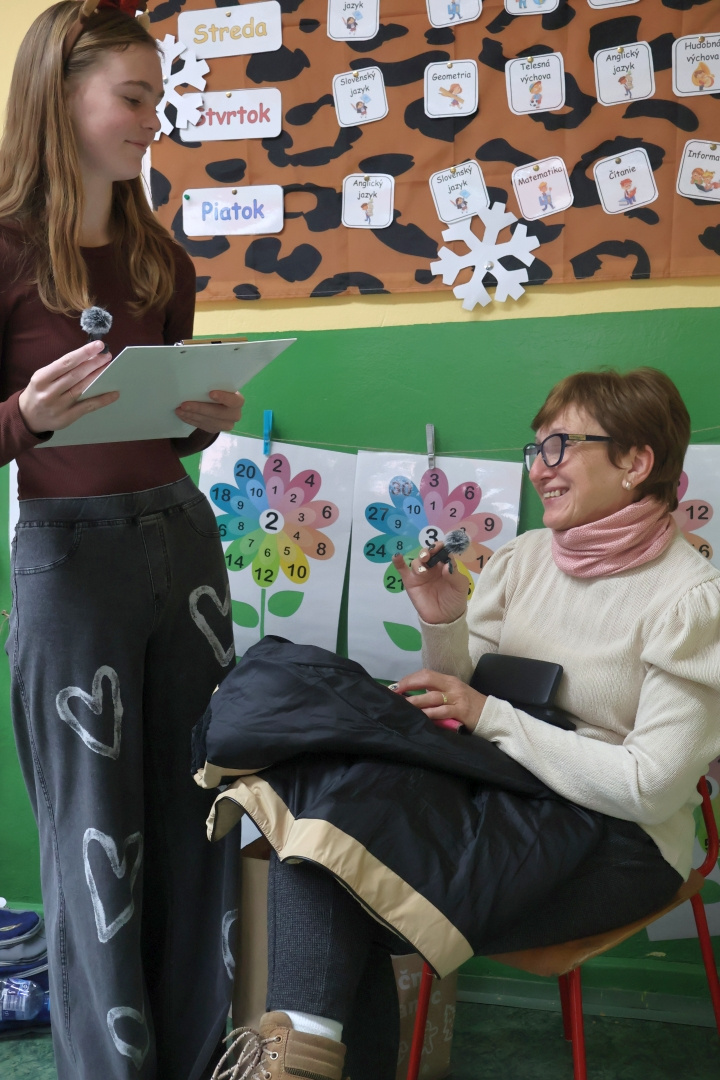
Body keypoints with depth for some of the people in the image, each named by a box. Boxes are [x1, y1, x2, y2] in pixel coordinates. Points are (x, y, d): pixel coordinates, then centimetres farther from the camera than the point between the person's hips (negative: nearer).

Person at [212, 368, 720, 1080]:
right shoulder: (522, 557, 6)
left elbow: (652, 786, -17)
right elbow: (455, 704, 10)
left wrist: (490, 716, -16)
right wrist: (442, 626, -11)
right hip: (501, 795, 6)